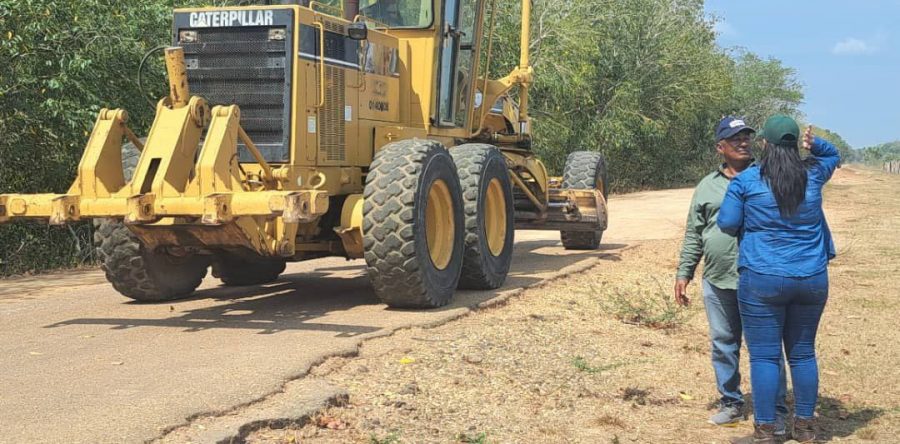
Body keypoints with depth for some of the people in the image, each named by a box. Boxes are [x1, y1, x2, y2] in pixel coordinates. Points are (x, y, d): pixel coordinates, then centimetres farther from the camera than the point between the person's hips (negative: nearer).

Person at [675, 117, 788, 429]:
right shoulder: (707, 186, 11)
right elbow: (693, 235, 13)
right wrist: (683, 273, 9)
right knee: (723, 344, 11)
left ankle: (776, 409, 11)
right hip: (717, 281, 3)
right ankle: (731, 403, 25)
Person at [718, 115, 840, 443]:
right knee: (803, 353, 14)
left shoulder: (746, 180, -7)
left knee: (764, 355, 2)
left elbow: (727, 223, -4)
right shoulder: (813, 173, 4)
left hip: (763, 280, -3)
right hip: (812, 279, 4)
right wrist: (814, 144, 7)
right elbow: (833, 155, 26)